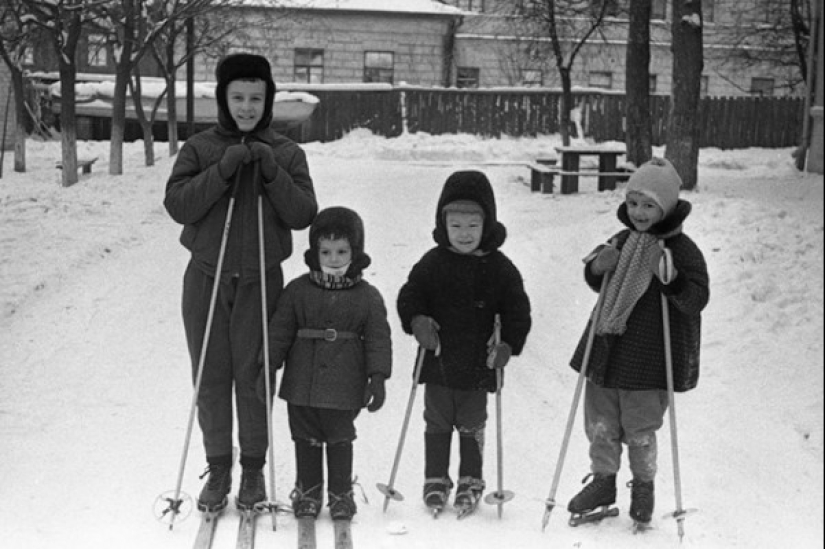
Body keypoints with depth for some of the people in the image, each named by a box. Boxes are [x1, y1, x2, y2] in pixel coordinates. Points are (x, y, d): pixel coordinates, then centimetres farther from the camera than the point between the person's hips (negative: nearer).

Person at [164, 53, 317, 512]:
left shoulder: (286, 154, 3)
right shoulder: (200, 148, 3)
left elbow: (303, 215, -5)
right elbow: (178, 205, -8)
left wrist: (271, 172, -16)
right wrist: (223, 169, -18)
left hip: (260, 281, -1)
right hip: (207, 279, 1)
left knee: (252, 377, 1)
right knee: (211, 378, 5)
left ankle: (254, 467, 18)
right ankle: (218, 467, 19)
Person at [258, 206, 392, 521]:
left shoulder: (368, 297, -1)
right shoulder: (298, 290, 1)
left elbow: (378, 339, 0)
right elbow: (279, 332, 4)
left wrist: (378, 377, -7)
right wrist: (268, 369, 0)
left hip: (345, 385, -2)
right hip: (302, 382, 2)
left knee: (339, 439, 5)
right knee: (306, 439, 10)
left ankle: (341, 493, 19)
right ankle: (308, 490, 24)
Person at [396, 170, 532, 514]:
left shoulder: (499, 268, -3)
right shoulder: (432, 263, -2)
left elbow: (518, 309, 0)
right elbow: (409, 295, 2)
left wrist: (509, 344, -14)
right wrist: (417, 321, -17)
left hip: (478, 365, -1)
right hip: (438, 360, 1)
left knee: (471, 426, 10)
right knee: (437, 423, 10)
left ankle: (471, 481, 24)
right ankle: (436, 479, 23)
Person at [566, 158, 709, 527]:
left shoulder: (682, 250, -10)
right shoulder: (622, 242, 6)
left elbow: (697, 300, -16)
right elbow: (600, 287, 16)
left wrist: (670, 277, -32)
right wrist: (596, 269, -6)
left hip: (649, 359, -5)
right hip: (607, 350, 5)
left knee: (640, 429, 6)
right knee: (600, 424, 13)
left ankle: (643, 486, 28)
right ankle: (603, 479, 31)